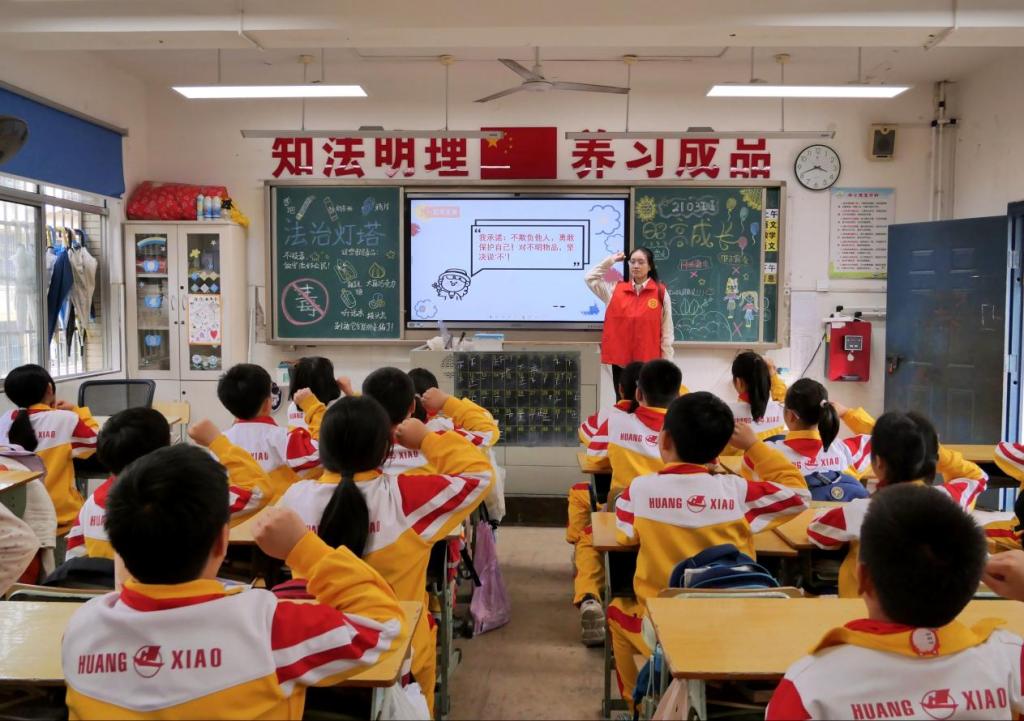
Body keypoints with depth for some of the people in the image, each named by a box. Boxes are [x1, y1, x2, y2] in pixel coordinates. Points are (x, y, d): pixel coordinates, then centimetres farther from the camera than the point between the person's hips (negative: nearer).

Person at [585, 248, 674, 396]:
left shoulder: (661, 292, -1)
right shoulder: (616, 289, 7)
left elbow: (667, 330, 0)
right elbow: (590, 278, 10)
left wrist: (666, 363, -2)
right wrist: (610, 260, 5)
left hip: (647, 361, -3)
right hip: (619, 359, 3)